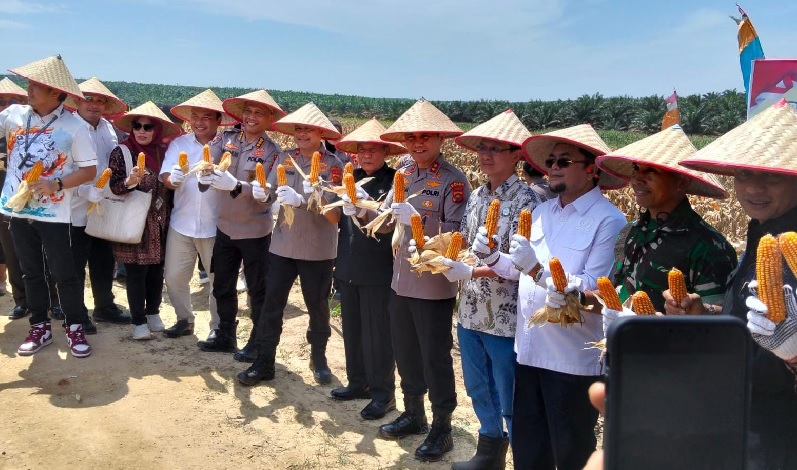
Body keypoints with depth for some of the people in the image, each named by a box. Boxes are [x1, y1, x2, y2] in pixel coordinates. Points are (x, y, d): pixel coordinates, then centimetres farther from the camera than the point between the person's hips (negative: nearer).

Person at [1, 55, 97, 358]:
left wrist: (56, 185, -19)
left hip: (53, 214, -4)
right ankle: (39, 328, 27)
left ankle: (74, 328, 18)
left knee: (63, 273, 4)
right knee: (31, 273, 14)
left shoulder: (74, 126, -9)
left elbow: (89, 170, -8)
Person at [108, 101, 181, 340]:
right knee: (136, 272, 1)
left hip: (159, 223, 4)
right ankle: (138, 321, 13)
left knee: (157, 270, 12)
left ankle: (153, 313, 29)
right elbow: (112, 187, -10)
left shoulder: (164, 152, 4)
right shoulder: (122, 152, -8)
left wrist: (170, 217, 6)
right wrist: (129, 182, -30)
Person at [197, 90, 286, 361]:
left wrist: (234, 185, -37)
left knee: (258, 290, 7)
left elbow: (264, 192, -22)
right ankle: (225, 336, 35)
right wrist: (204, 173, -33)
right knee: (222, 286, 17)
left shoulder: (271, 151, -11)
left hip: (254, 231, -5)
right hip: (225, 226, 5)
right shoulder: (225, 139, 1)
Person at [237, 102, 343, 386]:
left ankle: (318, 357, 31)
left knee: (317, 306, 11)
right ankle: (264, 362, 16)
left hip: (317, 248, -3)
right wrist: (262, 193, -21)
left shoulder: (333, 165, -8)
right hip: (282, 244, 3)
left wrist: (299, 200, -34)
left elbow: (330, 204, -19)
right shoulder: (285, 159, 5)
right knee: (272, 304, 5)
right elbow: (268, 195, 2)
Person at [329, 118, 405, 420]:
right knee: (352, 329, 16)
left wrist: (367, 205, -32)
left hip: (378, 270, -6)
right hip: (348, 267, 6)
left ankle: (383, 394, 15)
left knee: (378, 333, 2)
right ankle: (358, 382, 32)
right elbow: (335, 219, 8)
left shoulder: (393, 182, -8)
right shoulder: (351, 179, 9)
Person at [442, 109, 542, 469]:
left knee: (511, 404, 7)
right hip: (470, 313, 8)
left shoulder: (526, 200, -16)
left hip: (506, 318, -7)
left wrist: (470, 272, -26)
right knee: (479, 392, 23)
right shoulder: (476, 196, 8)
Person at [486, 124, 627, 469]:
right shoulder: (541, 212, 10)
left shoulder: (608, 221, -14)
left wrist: (537, 269, -27)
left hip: (574, 358, -7)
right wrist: (492, 255, -2)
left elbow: (595, 289, -21)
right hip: (530, 348, 7)